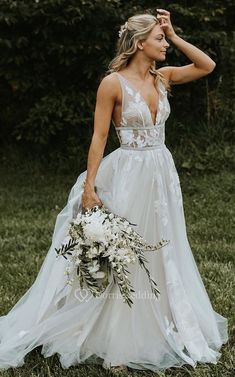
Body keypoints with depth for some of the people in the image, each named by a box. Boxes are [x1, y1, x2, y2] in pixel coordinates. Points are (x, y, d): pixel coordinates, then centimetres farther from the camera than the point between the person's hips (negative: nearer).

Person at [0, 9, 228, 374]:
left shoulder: (162, 78, 8)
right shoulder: (113, 82, -10)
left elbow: (208, 65, 9)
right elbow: (99, 137, -10)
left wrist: (175, 36, 3)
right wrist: (89, 186, -15)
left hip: (162, 174, 7)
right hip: (128, 175, -7)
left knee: (161, 254, 13)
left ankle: (155, 330, 29)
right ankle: (115, 344, 13)